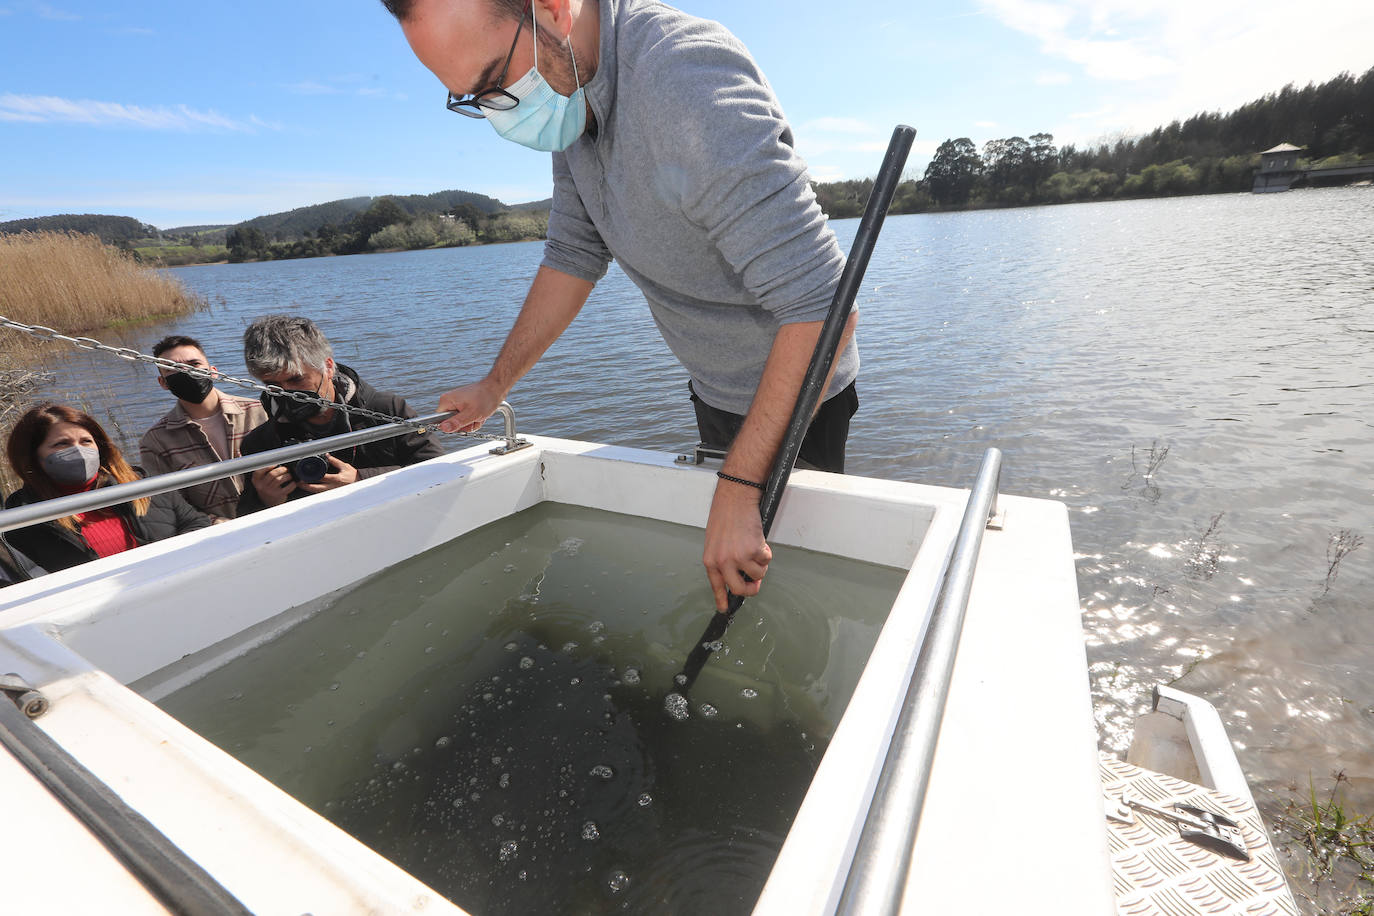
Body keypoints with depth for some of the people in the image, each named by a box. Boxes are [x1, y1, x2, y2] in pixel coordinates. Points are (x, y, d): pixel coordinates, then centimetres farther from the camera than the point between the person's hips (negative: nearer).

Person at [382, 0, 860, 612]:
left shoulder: (685, 79, -31)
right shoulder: (569, 91, -2)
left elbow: (821, 302, -35)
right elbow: (573, 257, 6)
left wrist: (739, 490, -34)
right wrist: (494, 386, 9)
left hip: (795, 392, -7)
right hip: (713, 392, 8)